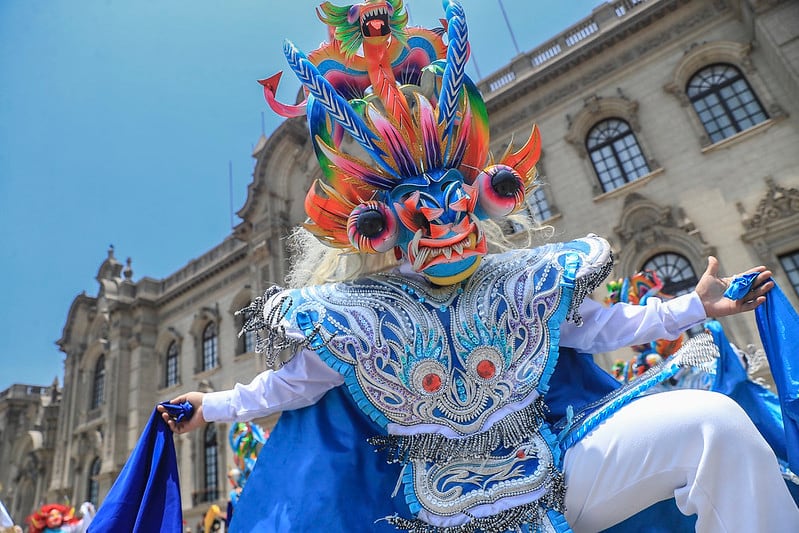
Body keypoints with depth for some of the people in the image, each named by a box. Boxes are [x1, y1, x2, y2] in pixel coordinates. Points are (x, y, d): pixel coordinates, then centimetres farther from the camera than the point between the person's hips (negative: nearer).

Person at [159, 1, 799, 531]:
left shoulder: (523, 280, -1)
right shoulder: (351, 318, -7)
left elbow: (598, 325, 11)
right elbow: (290, 383, 7)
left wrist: (693, 305, 10)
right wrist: (214, 406, 10)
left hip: (560, 471, 1)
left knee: (715, 422, -17)